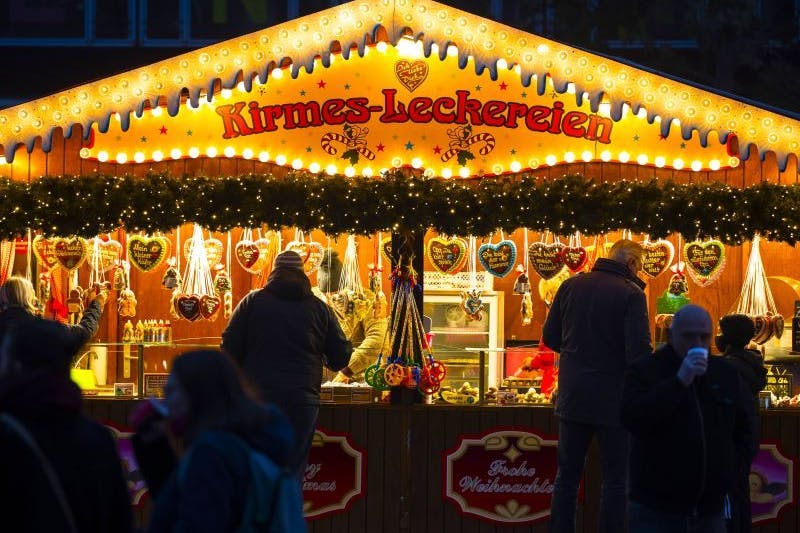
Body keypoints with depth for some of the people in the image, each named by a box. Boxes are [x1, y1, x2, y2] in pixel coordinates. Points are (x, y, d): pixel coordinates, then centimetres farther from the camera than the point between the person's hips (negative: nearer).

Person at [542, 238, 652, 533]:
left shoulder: (571, 285, 2)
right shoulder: (630, 293, -13)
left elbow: (550, 337, 8)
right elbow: (639, 351, -18)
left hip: (572, 396, 4)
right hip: (613, 399, -4)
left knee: (567, 475, 12)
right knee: (615, 478, 5)